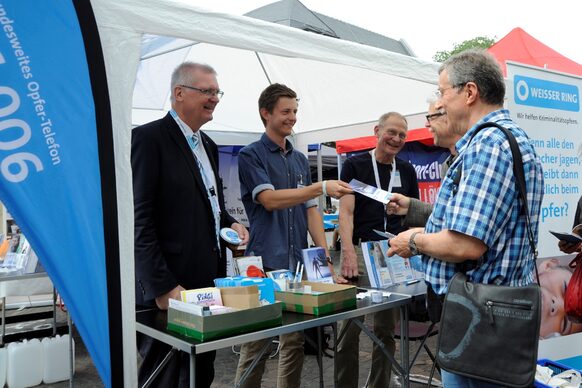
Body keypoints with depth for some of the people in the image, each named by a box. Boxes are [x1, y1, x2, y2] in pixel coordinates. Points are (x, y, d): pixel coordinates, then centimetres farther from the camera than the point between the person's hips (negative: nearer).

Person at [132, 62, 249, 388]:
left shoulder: (208, 145, 15)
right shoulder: (149, 138, -11)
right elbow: (139, 219, -16)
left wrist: (230, 223, 4)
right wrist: (163, 287, -20)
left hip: (209, 282, 8)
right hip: (168, 290, -8)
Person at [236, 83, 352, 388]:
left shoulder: (300, 160, 15)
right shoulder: (250, 155, -2)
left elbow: (310, 209, 14)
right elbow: (269, 199, -15)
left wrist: (325, 254, 5)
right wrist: (322, 188, -22)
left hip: (299, 263, 6)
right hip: (264, 263, -5)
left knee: (295, 341, 12)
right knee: (255, 345, 1)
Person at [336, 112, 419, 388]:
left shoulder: (407, 171, 11)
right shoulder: (354, 165, -1)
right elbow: (346, 212, -9)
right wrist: (348, 252, -22)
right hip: (360, 252, -3)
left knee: (386, 328, 11)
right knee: (350, 328, 1)